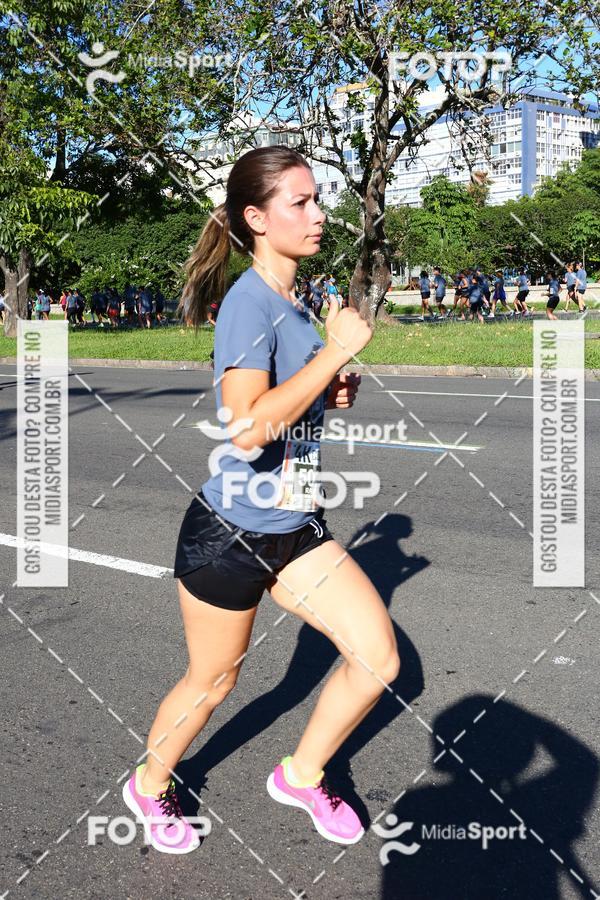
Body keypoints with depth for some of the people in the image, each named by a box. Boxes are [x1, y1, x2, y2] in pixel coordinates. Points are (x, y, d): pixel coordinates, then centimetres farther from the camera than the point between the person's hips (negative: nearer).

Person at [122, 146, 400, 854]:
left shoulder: (294, 304, 7)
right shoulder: (249, 302, -20)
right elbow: (247, 430, -34)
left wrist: (331, 395, 1)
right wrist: (337, 350, -27)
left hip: (295, 528, 8)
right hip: (229, 533, -8)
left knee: (378, 656, 2)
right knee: (211, 684, 12)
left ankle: (301, 775, 26)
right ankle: (149, 785, 42)